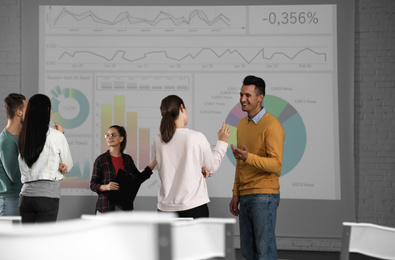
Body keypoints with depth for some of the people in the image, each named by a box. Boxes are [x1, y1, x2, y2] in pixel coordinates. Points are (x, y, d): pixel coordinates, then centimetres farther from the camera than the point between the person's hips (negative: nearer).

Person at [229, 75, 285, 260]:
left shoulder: (272, 126, -12)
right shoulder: (242, 125, 15)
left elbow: (276, 165, -20)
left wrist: (248, 157, -34)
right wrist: (236, 194, 17)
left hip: (264, 196, -8)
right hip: (246, 196, 8)